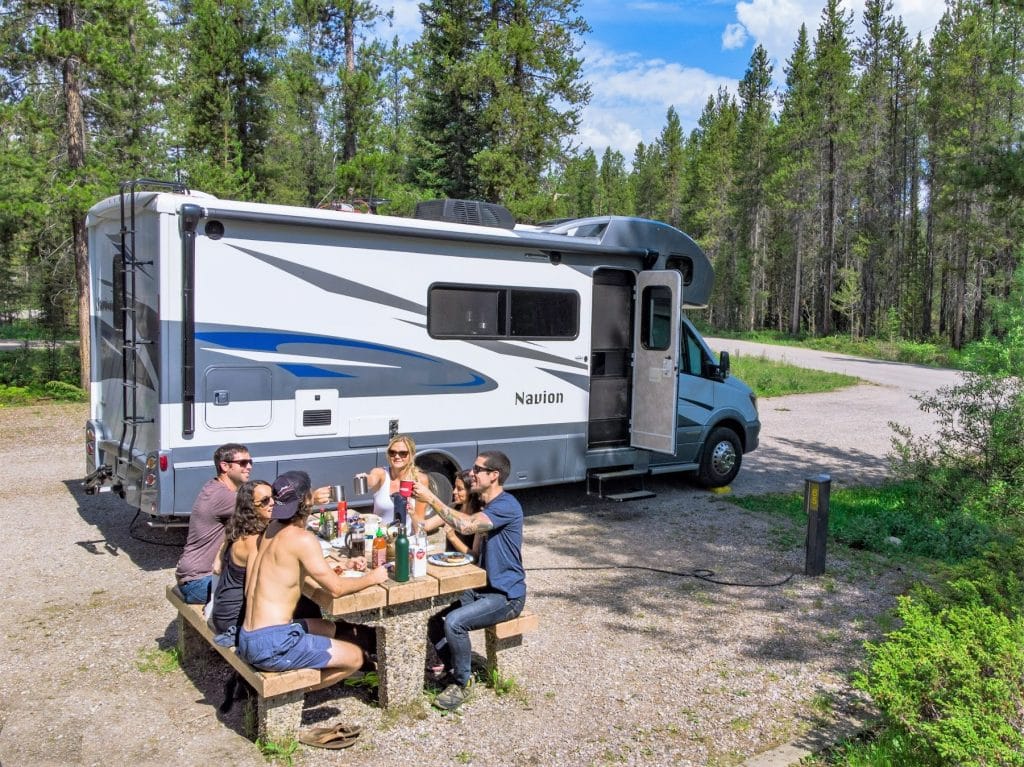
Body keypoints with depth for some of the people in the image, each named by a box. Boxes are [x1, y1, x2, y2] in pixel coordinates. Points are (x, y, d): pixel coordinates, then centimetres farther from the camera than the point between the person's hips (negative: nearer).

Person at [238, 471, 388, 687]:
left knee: (327, 628, 30)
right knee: (354, 656, 2)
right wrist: (371, 578, 1)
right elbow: (336, 588, -15)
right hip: (272, 645, -9)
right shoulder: (301, 538, -18)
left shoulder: (272, 531, 9)